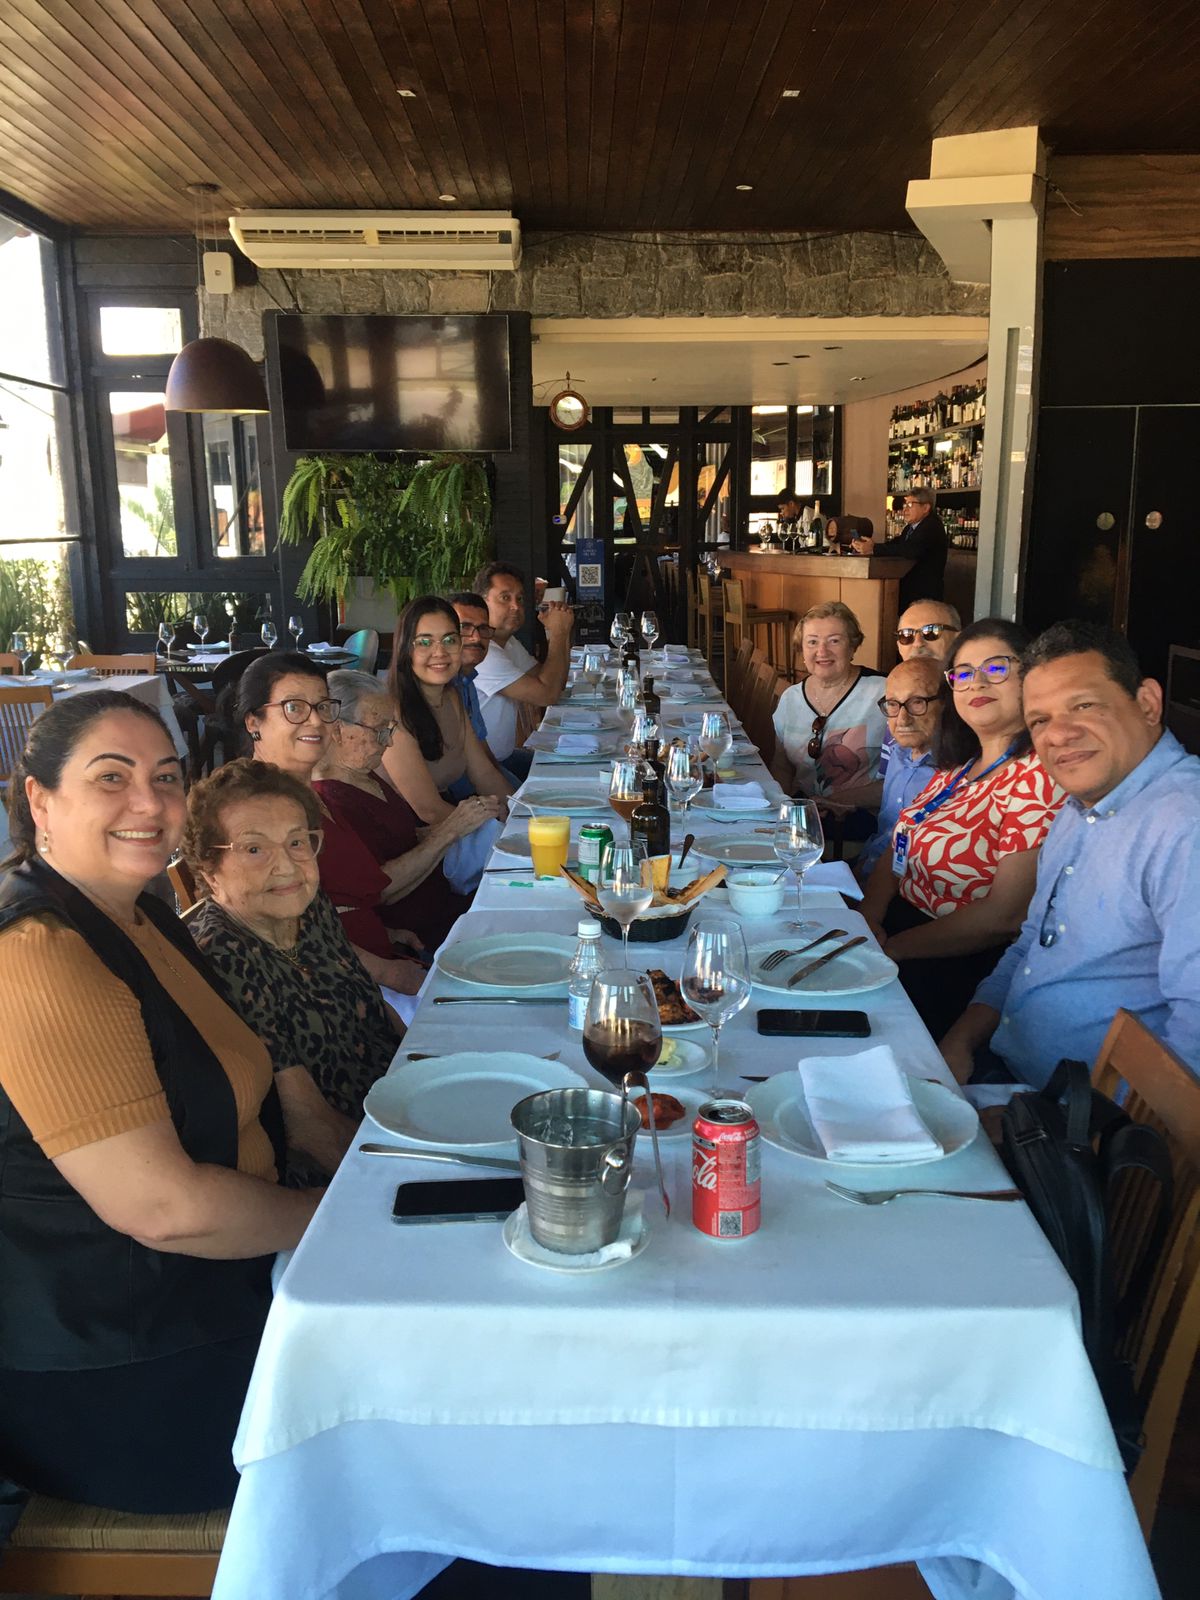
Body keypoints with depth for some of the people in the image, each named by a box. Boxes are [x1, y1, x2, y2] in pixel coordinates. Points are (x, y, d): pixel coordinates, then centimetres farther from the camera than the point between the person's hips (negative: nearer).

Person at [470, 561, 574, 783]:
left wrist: (560, 633, -1)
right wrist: (558, 633, -14)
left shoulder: (509, 642, 14)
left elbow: (556, 685, 11)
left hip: (503, 758, 10)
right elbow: (547, 695, -22)